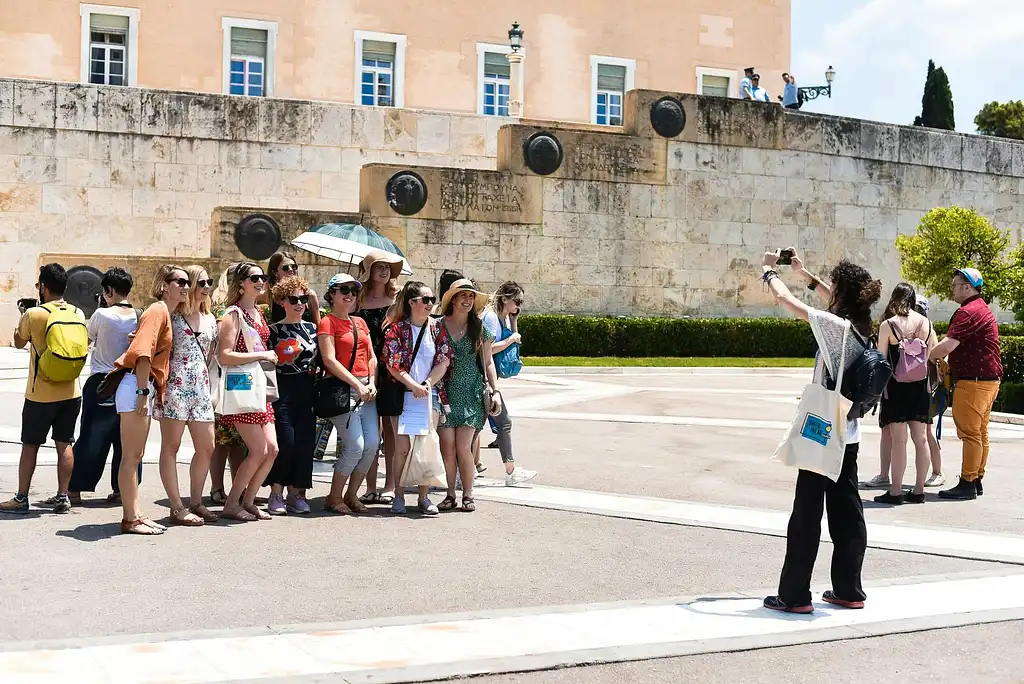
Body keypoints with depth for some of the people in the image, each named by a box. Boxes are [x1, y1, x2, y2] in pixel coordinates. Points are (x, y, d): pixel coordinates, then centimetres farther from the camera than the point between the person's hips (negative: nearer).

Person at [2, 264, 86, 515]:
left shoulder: (34, 314, -13)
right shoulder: (78, 314, 0)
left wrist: (22, 315, 19)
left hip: (41, 394, -4)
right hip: (71, 392, 4)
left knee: (30, 445, 6)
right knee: (64, 444, 10)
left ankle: (21, 498, 12)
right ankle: (63, 497, 13)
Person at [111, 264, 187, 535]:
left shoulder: (166, 314, 19)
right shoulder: (158, 311, -9)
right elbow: (142, 353, -19)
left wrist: (152, 392, 11)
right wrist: (143, 393, -21)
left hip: (145, 389, 10)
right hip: (136, 387, -10)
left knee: (135, 456, 12)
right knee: (131, 456, -6)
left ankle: (135, 514, 18)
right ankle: (131, 519, -3)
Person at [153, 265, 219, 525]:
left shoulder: (210, 320, 17)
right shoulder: (172, 316, -1)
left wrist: (211, 389, 14)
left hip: (200, 388, 7)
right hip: (175, 386, -7)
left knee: (207, 447, 6)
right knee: (171, 446, -1)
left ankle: (195, 502, 18)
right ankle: (177, 508, 0)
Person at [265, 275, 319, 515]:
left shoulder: (312, 328, 14)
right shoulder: (274, 330, 3)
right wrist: (280, 358, -16)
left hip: (307, 391, 4)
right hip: (283, 390, -4)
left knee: (305, 441, -1)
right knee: (286, 441, -11)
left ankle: (296, 493, 9)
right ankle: (276, 493, -1)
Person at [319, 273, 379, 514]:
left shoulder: (360, 322, 19)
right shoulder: (328, 322, -2)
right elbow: (329, 360, -11)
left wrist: (372, 383, 0)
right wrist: (357, 385, -15)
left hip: (366, 389, 7)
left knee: (372, 444, -2)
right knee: (355, 446, -13)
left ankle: (351, 495, 13)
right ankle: (334, 498, 3)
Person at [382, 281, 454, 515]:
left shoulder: (437, 327, 8)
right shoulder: (396, 328, -1)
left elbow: (444, 360, 3)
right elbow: (392, 363, -9)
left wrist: (427, 384, -10)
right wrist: (414, 385, -17)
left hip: (430, 393, 2)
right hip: (402, 395, -2)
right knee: (402, 447, -4)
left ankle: (424, 497, 6)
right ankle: (399, 496, 7)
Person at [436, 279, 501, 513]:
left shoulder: (479, 329, 6)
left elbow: (488, 362, 12)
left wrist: (495, 391, 6)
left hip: (471, 394, 0)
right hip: (445, 393, 0)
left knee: (463, 448, -6)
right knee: (447, 447, -4)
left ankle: (467, 495, 8)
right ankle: (450, 494, 10)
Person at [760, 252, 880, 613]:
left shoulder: (835, 326, -18)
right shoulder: (862, 326, 4)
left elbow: (785, 299, -14)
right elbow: (838, 303, 26)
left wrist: (769, 270, 3)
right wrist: (807, 276, 32)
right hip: (848, 437, 8)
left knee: (806, 515, -2)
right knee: (847, 513, 12)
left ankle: (794, 595, 4)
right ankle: (848, 590, 19)